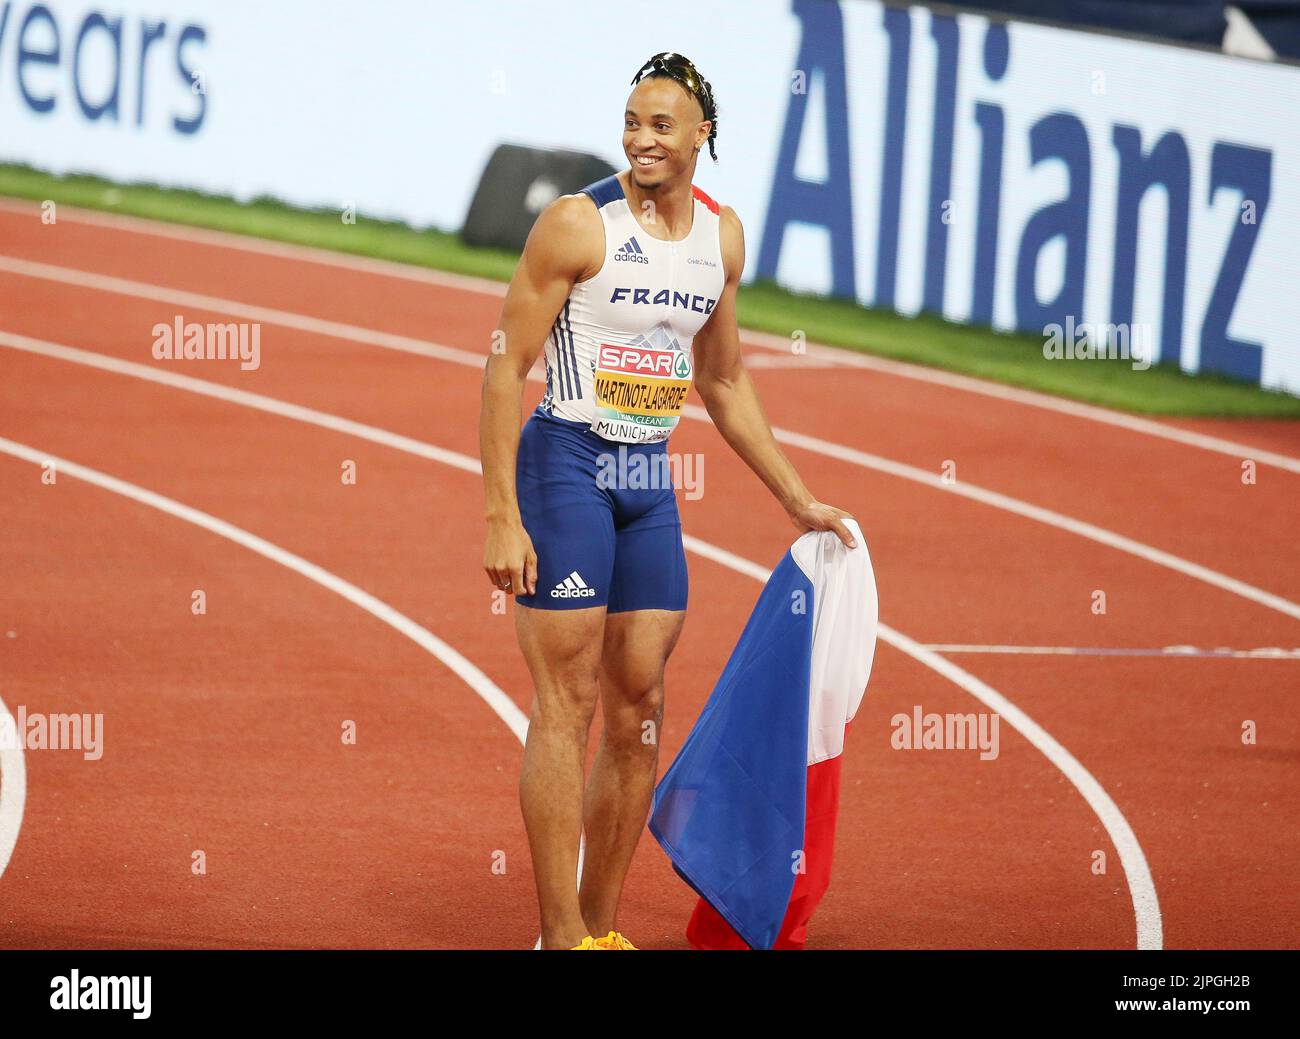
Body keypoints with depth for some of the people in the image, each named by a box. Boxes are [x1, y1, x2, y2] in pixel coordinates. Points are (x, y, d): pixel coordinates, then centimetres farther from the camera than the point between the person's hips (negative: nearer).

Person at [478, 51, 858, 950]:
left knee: (640, 710, 6)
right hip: (566, 464, -6)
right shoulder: (578, 224, -11)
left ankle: (601, 926, 16)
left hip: (652, 478, 6)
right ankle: (562, 936, -5)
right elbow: (507, 368, -11)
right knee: (568, 702, -7)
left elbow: (725, 383, 20)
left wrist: (798, 500, 20)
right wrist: (502, 518, -16)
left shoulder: (722, 236, 8)